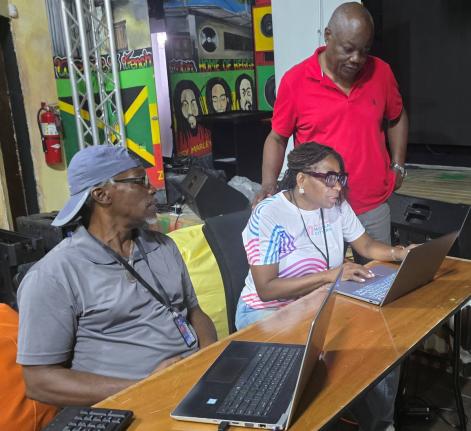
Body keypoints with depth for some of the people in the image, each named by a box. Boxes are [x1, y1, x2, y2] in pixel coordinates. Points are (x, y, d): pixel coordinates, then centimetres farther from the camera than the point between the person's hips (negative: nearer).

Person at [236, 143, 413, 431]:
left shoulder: (337, 205, 0)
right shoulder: (268, 216, -21)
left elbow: (367, 246, 8)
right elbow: (266, 289, -25)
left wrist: (400, 253, -14)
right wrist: (329, 275, -31)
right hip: (268, 313, -6)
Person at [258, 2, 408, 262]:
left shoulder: (381, 72, 1)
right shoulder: (295, 80, -7)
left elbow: (397, 118, 18)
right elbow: (277, 138, 1)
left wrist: (397, 166, 9)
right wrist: (268, 185, -12)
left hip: (374, 208, 3)